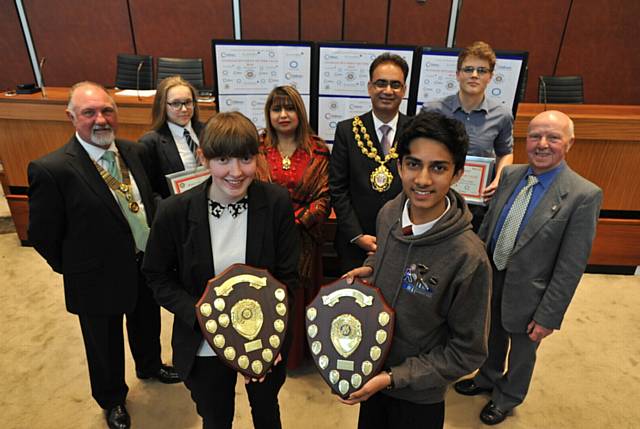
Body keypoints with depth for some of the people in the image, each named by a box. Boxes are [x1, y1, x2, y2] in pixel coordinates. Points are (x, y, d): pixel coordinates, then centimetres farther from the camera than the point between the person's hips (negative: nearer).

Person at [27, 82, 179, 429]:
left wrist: (155, 250, 4)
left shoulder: (134, 152, -6)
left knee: (147, 326, 29)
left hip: (148, 266, 5)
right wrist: (76, 270, -3)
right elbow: (43, 236, -15)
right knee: (105, 347, 21)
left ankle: (150, 366, 60)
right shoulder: (51, 169, -24)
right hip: (99, 280, -4)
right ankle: (112, 399, 51)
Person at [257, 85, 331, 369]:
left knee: (298, 296, 12)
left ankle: (297, 353, 36)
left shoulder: (317, 151, -1)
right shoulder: (257, 147, 2)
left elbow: (323, 198, -5)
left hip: (302, 237, 0)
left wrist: (294, 221, -17)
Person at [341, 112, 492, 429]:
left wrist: (393, 378, -21)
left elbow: (467, 353, -19)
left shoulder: (468, 258, -30)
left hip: (417, 397, -4)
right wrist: (371, 268, -11)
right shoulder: (388, 214, -13)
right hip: (371, 371, 5)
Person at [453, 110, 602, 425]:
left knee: (521, 352, 22)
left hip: (527, 293, -4)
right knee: (494, 337, 28)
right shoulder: (510, 175, -5)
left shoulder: (584, 195, -21)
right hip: (491, 280, 4)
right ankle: (487, 379, 56)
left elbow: (571, 266, -18)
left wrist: (548, 316, -15)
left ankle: (507, 398, 49)